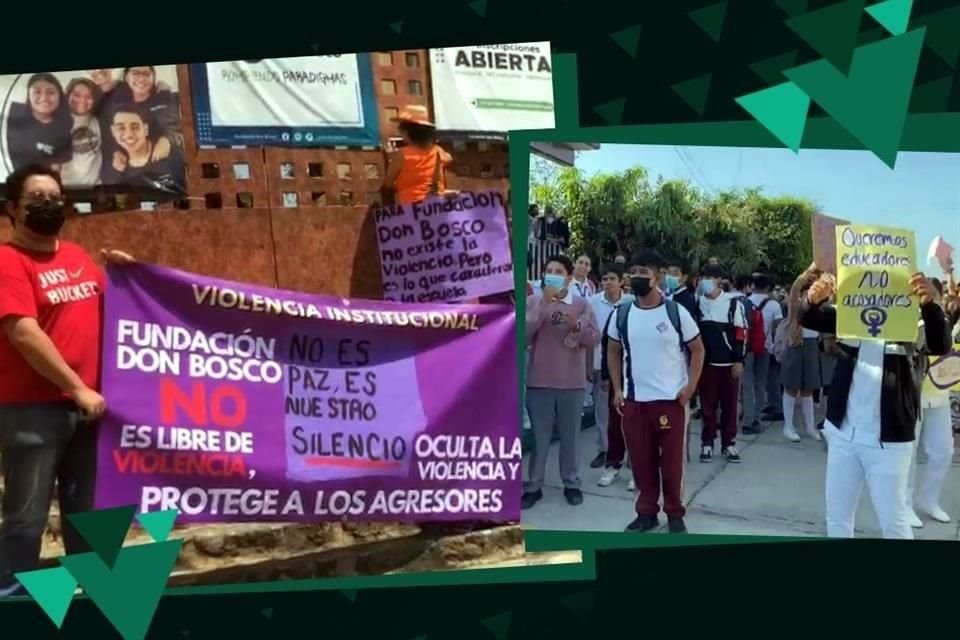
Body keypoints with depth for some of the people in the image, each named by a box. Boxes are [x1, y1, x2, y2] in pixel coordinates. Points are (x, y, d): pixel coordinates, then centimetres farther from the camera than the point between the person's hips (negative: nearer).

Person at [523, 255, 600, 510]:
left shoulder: (582, 304, 1)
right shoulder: (533, 302, 0)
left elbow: (594, 339, -3)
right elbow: (523, 334, -13)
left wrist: (576, 326, -21)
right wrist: (544, 304, -18)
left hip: (572, 382, 0)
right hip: (539, 380, 0)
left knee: (570, 435, 11)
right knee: (539, 436, 7)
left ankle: (571, 483, 24)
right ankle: (534, 486, 16)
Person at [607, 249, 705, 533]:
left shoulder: (676, 312, -6)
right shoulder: (622, 314, 2)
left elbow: (697, 349, 2)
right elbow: (613, 352, 13)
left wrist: (690, 387, -7)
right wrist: (617, 389, 3)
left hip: (671, 399, -2)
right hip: (634, 400, 3)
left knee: (672, 460, 6)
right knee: (640, 459, 9)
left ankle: (675, 514, 22)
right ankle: (647, 512, 24)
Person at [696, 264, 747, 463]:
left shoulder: (733, 302, -1)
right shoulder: (697, 303, 3)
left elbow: (741, 332, -2)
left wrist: (739, 360, -7)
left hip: (729, 363, -1)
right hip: (706, 362, 1)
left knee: (730, 405, 6)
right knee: (707, 405, 5)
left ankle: (728, 444, 16)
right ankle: (707, 444, 14)